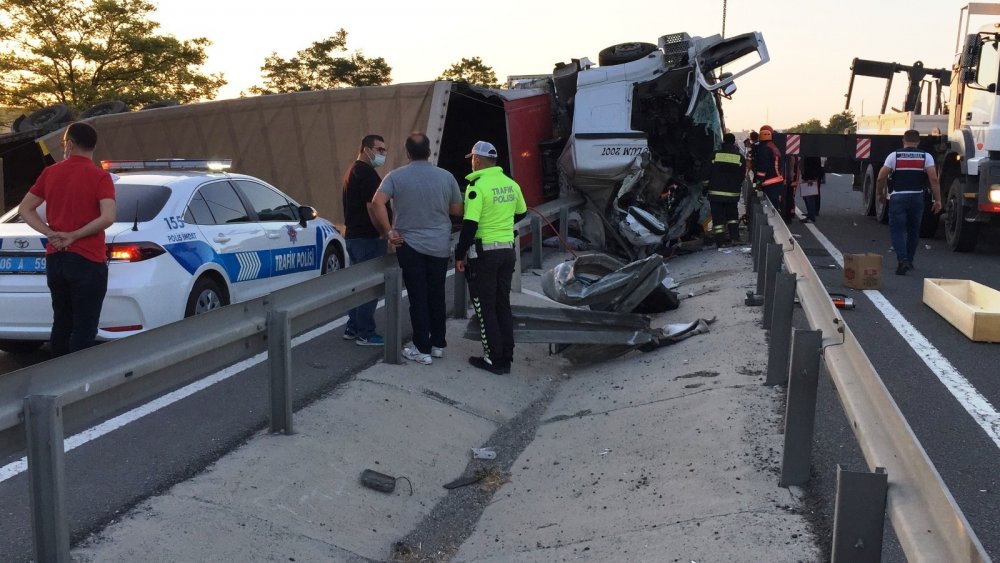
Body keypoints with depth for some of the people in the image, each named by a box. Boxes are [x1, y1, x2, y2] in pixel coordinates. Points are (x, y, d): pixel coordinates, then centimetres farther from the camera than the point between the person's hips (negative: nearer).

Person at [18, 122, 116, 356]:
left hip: (54, 259, 6)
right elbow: (107, 218, -22)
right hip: (87, 262, -5)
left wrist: (51, 233, 0)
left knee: (61, 323, 16)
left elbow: (25, 209, 11)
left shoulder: (50, 173, 7)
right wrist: (74, 236, -11)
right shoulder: (100, 177, -9)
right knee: (84, 329, -1)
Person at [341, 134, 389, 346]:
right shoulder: (367, 173, -15)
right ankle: (365, 334, -3)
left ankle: (352, 328, 23)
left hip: (353, 235, 11)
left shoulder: (353, 171, 18)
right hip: (368, 238, -11)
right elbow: (372, 207, -23)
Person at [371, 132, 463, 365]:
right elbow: (457, 210, 6)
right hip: (440, 246, 2)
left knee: (418, 298, 2)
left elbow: (378, 202, -18)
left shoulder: (396, 176, -5)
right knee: (437, 296, 14)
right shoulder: (446, 177, -1)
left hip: (410, 245, -2)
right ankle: (438, 344, 22)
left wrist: (388, 231, -11)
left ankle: (422, 350, 5)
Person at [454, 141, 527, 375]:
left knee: (485, 308, 3)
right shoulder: (511, 184, 4)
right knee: (503, 305, 14)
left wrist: (460, 255, -10)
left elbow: (470, 224, -19)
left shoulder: (477, 186, -15)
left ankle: (494, 359, 6)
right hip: (508, 250, 6)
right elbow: (521, 213, 20)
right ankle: (506, 358, 18)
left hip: (484, 253, -6)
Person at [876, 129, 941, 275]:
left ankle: (902, 259, -19)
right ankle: (909, 260, 25)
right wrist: (937, 199, -4)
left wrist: (881, 194, 13)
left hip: (897, 197, -2)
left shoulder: (894, 155, 0)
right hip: (917, 197, 2)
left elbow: (881, 178, -3)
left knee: (897, 230, 0)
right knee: (913, 230, 18)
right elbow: (934, 179, -8)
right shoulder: (926, 156, 2)